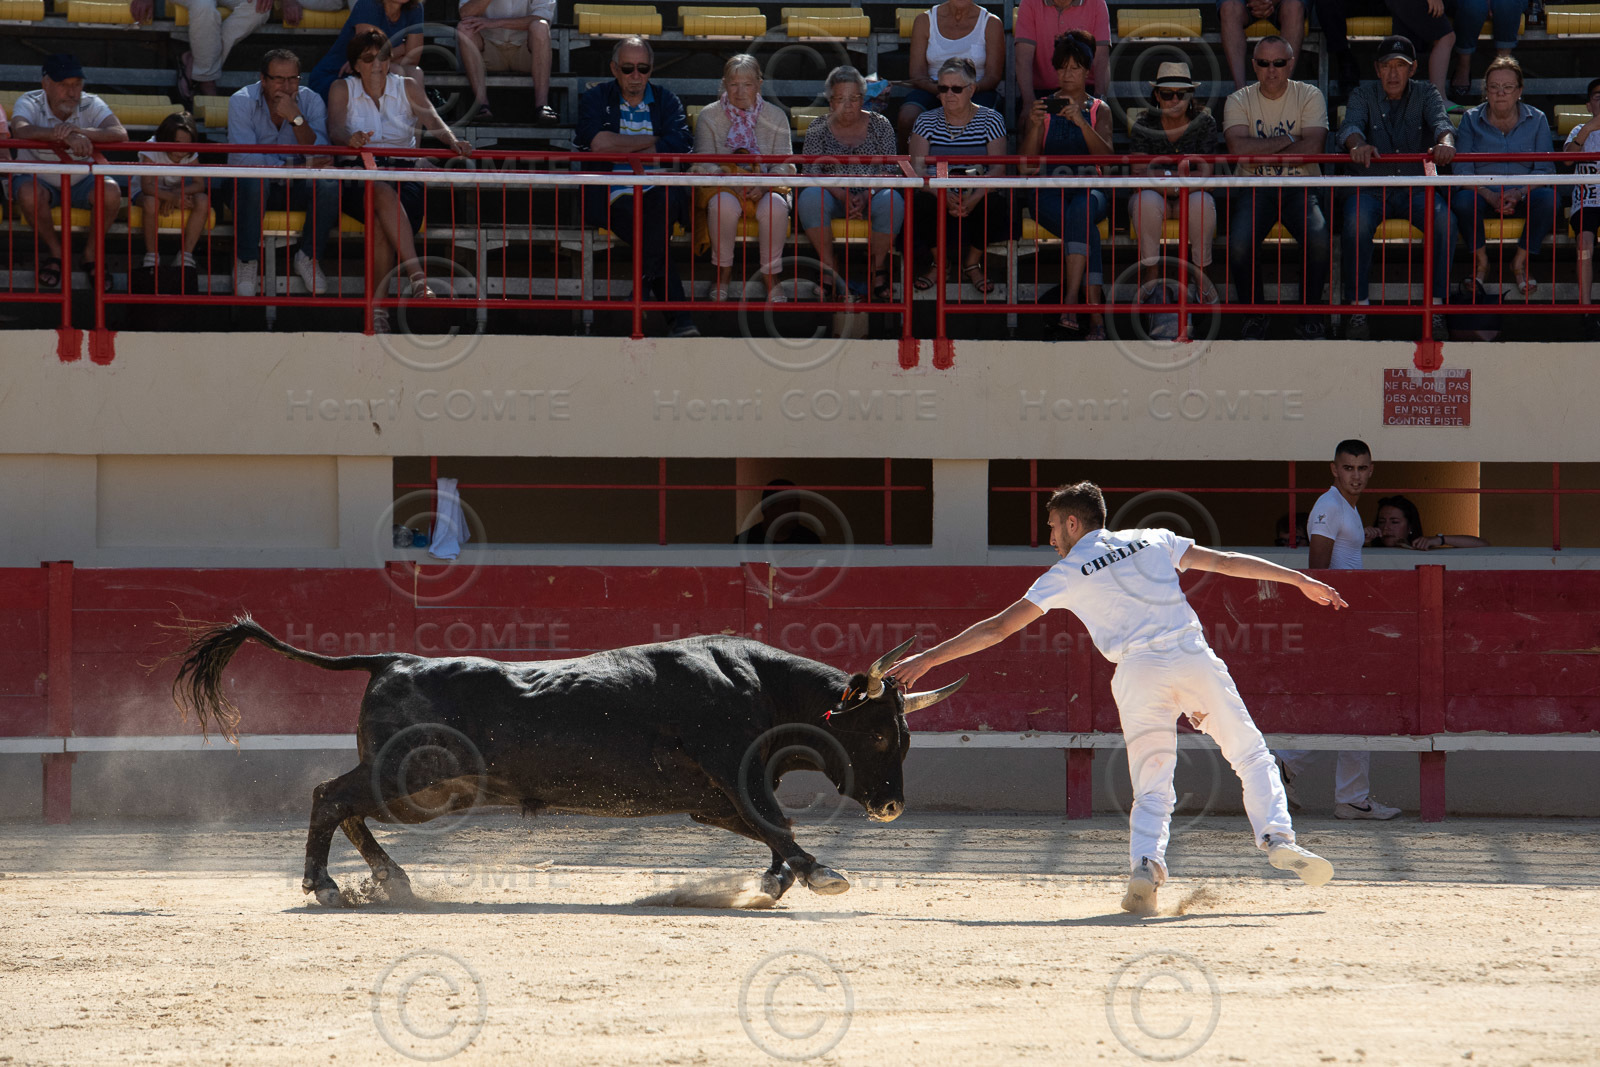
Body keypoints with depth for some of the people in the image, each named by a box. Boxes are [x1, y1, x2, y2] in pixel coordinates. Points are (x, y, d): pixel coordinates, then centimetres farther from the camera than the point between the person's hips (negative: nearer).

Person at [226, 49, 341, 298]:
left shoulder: (311, 102, -4)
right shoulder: (242, 102, -10)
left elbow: (320, 158, -15)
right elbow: (244, 158, -22)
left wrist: (296, 118, -28)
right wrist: (298, 167, -24)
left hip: (296, 188, 2)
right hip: (255, 191, -2)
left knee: (329, 185, -28)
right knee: (253, 181, -37)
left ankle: (308, 257, -6)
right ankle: (246, 263, -23)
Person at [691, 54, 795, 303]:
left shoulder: (775, 117, 9)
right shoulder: (709, 116, 6)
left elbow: (784, 165, 0)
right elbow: (703, 163, -4)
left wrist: (763, 186, -21)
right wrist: (731, 182, -22)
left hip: (763, 190, 1)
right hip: (722, 187, -1)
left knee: (775, 206, -35)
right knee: (724, 204, -37)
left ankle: (770, 277, -20)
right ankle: (723, 275, -18)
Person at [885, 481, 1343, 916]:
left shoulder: (1068, 573, 13)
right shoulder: (1154, 541, 20)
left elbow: (999, 628, 13)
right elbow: (1224, 561, 19)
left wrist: (929, 659, 18)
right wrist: (1300, 580, 25)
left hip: (1139, 671, -1)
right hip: (1193, 658, 1)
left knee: (1152, 788, 8)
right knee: (1252, 757, 8)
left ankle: (1145, 862, -18)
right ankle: (1277, 837, -15)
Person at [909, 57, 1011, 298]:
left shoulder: (990, 120, 2)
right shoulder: (927, 121, 6)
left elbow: (998, 169, -8)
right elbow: (917, 168, -6)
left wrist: (975, 198, -28)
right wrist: (944, 195, -27)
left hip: (978, 199, 0)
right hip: (937, 195, 0)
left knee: (997, 206, -34)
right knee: (922, 204, -34)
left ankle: (972, 262, -6)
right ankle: (936, 262, -6)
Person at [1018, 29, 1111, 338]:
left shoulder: (1099, 109, 14)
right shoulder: (1043, 107, 15)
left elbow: (1105, 155, -4)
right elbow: (1028, 162, 4)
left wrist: (1081, 122, -20)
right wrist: (1035, 125, -15)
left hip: (1090, 188, 0)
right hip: (1049, 193, 0)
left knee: (1081, 208, -38)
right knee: (1085, 227, -34)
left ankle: (1070, 300, -47)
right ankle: (1095, 314, -39)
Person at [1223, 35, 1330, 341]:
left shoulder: (1310, 96, 2)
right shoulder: (1239, 101, 4)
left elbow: (1312, 148, -13)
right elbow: (1238, 149, -14)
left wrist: (1260, 156, -13)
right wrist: (1287, 140, -13)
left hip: (1301, 189, 0)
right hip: (1255, 190, 0)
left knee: (1318, 238, -30)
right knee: (1238, 243, -29)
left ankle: (1310, 315, -10)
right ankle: (1254, 316, -6)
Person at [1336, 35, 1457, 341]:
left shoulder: (1426, 94, 6)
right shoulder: (1363, 96, 5)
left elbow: (1439, 120, -14)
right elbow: (1351, 123, -15)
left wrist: (1445, 141, -39)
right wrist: (1357, 144, -40)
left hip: (1415, 188, 1)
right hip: (1371, 187, -1)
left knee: (1445, 220, -30)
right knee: (1356, 221, -34)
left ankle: (1435, 307, -22)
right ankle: (1358, 308, -26)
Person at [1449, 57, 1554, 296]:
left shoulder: (1536, 120, 6)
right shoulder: (1471, 120, 5)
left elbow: (1545, 169, -3)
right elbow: (1462, 170, -5)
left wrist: (1519, 193, -23)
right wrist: (1490, 196, -24)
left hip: (1524, 194, 1)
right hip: (1484, 194, 0)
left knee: (1547, 199, -33)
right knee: (1462, 200, -35)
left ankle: (1520, 262, -11)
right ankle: (1481, 262, -8)